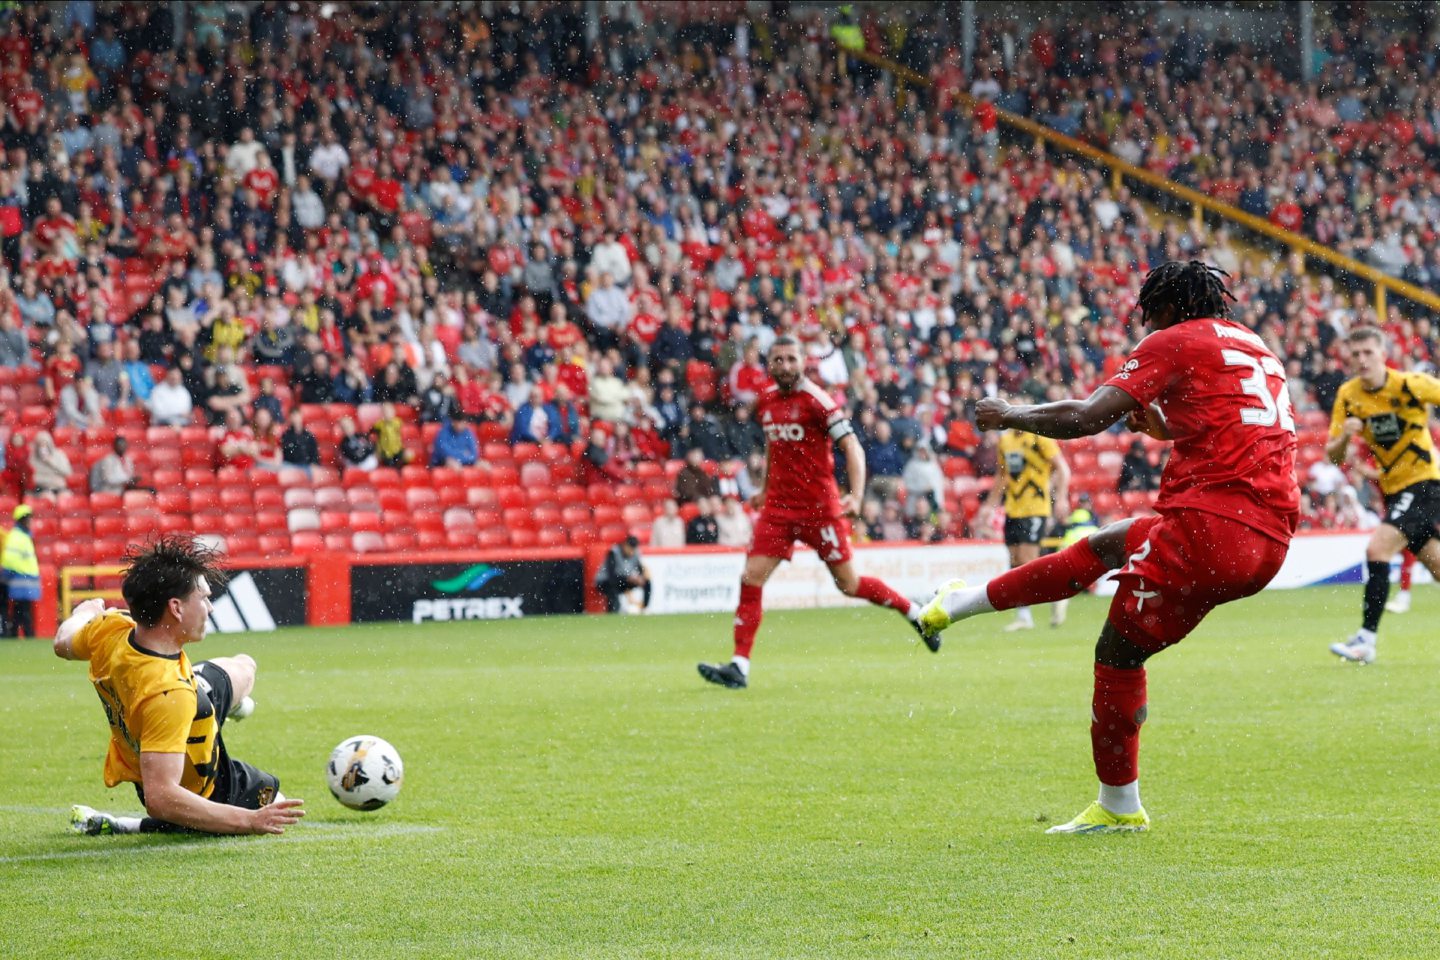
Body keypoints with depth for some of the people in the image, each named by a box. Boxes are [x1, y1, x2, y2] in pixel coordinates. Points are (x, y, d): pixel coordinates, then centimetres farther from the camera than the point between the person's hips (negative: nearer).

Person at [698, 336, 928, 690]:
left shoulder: (815, 400, -12)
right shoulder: (766, 401, 8)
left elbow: (852, 447, -16)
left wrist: (856, 494, -29)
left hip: (820, 507, -5)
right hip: (779, 507, 5)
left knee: (848, 584, 3)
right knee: (751, 580, -7)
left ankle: (916, 613, 25)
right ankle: (739, 666, -6)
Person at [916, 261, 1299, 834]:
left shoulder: (1175, 342, -1)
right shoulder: (1259, 351, 23)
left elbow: (1085, 417, -8)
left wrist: (1011, 416, 6)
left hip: (1213, 521, -9)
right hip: (1271, 541, 9)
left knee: (1119, 653, 6)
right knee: (1104, 547, 25)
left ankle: (1119, 807, 13)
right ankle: (963, 603, 36)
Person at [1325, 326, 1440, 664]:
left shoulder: (1411, 385, -16)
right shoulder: (1347, 396, 0)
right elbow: (1333, 456, 1)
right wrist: (1345, 436, -19)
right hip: (1394, 488, 6)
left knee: (1377, 549, -20)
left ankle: (1367, 638, -18)